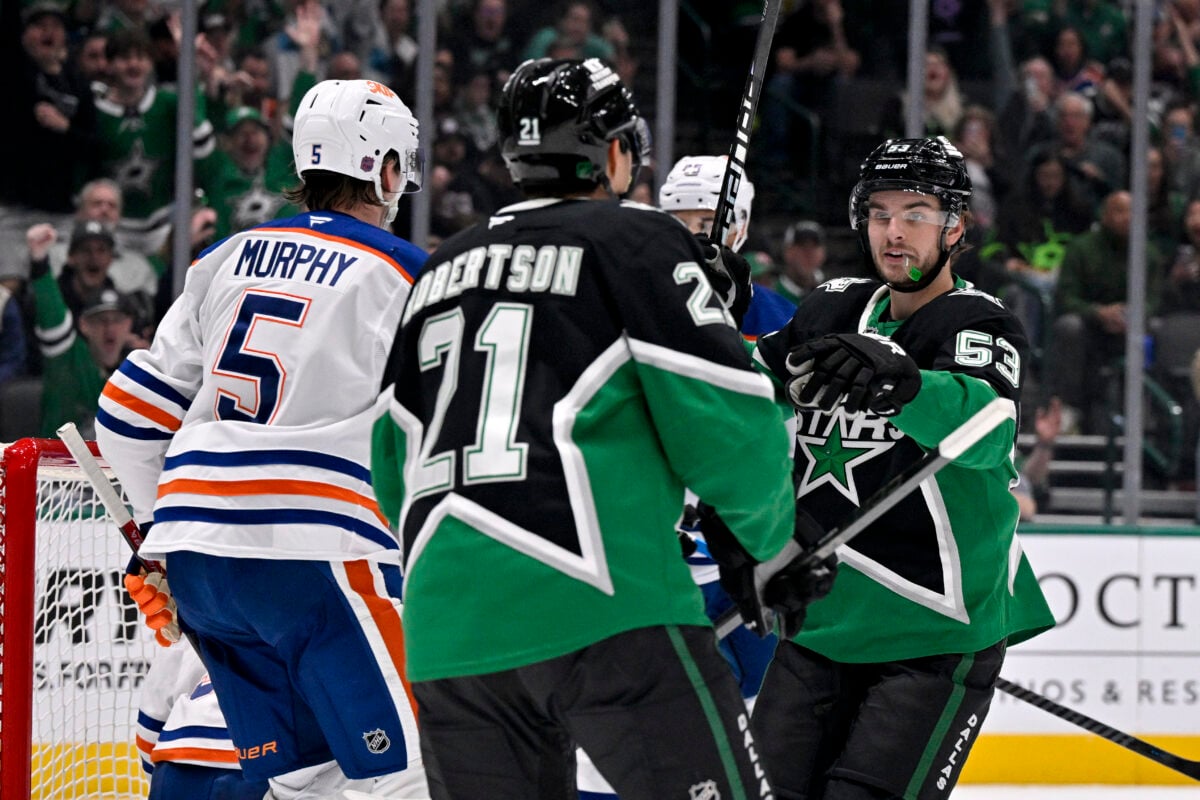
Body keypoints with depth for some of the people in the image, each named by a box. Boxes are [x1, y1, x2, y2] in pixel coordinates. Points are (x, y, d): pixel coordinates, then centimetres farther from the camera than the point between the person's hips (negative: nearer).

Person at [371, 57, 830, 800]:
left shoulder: (443, 269, 23)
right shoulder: (637, 242, 4)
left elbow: (394, 471, 25)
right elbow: (729, 424, -3)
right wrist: (773, 541, 14)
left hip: (447, 624, 7)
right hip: (603, 604, -6)